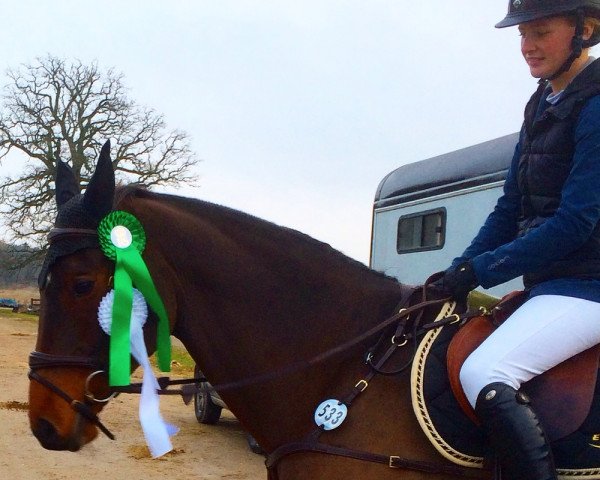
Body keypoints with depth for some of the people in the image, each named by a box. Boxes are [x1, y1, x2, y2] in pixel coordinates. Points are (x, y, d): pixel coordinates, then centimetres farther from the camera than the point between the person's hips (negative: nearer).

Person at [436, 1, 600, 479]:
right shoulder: (543, 105, 13)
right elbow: (510, 209, 14)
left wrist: (480, 270, -16)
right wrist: (459, 271, 4)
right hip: (548, 284, 10)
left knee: (483, 373, -29)